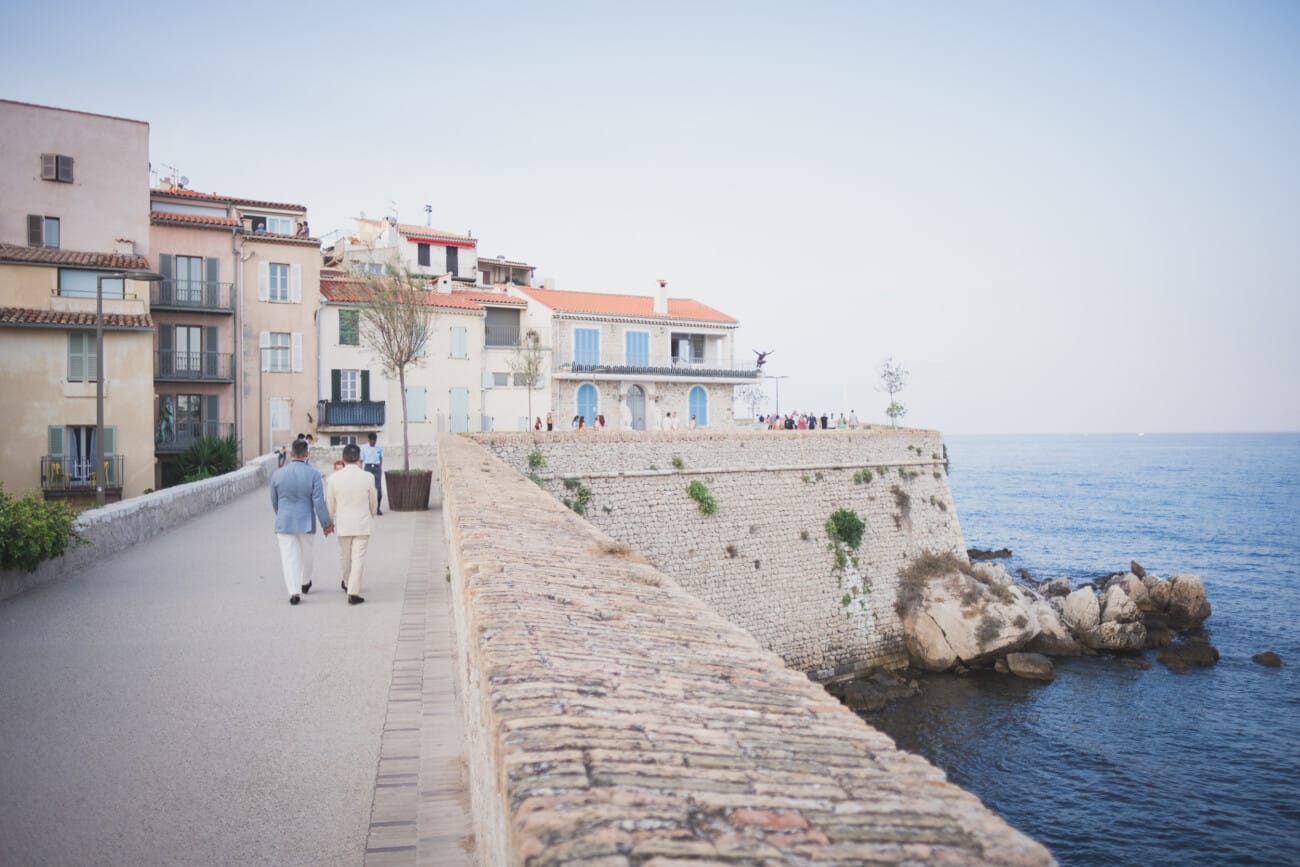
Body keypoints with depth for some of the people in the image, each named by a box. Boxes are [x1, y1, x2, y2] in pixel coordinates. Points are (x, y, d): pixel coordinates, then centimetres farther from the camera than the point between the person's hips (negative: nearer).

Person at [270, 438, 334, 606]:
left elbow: (274, 502, 7)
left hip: (284, 523, 0)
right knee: (306, 554, 19)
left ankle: (294, 592, -5)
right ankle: (305, 583, 37)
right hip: (306, 522, 0)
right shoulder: (313, 475, -11)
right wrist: (327, 523, -3)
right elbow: (319, 502, -12)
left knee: (289, 557, 2)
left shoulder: (277, 474, -4)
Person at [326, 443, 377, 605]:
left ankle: (347, 583, 40)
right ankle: (353, 592, -5)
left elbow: (330, 505, 2)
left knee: (345, 557, 20)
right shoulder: (366, 477, -9)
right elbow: (373, 502, 4)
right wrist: (373, 512, 27)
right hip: (362, 525, -2)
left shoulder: (335, 478, -8)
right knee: (358, 558, 1)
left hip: (343, 524, 2)